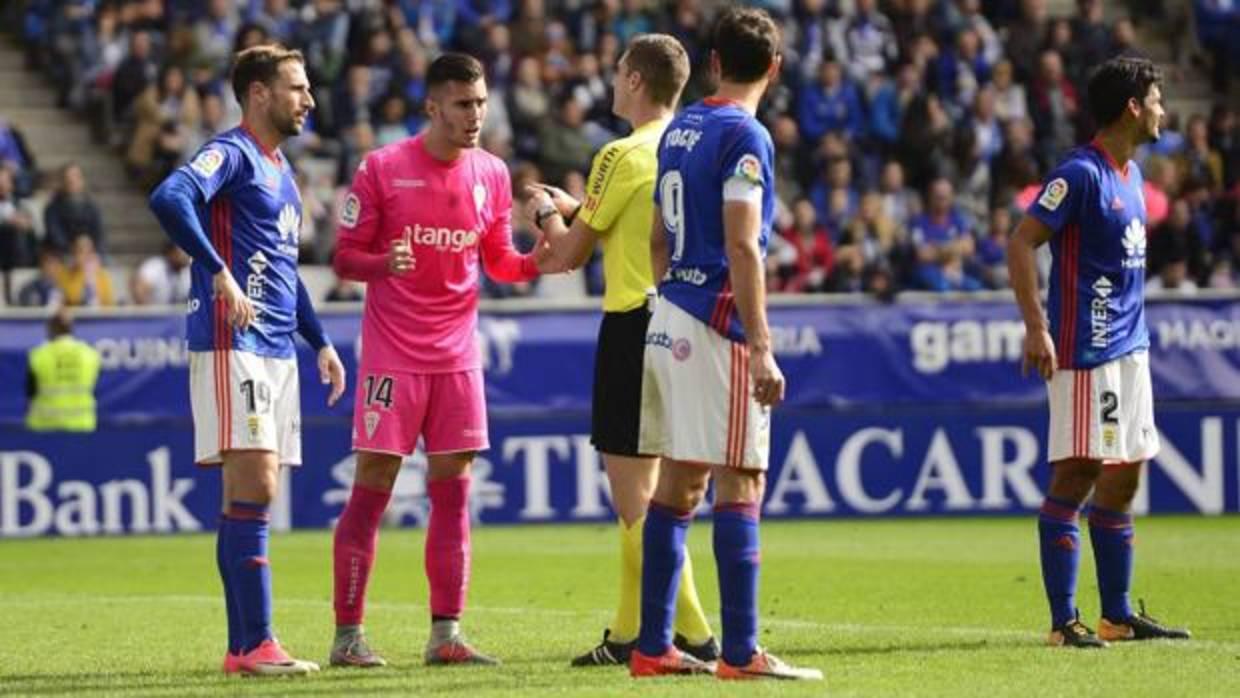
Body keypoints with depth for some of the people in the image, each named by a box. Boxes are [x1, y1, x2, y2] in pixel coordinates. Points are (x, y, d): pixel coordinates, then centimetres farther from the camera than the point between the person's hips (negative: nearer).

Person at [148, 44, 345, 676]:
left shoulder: (278, 168, 21)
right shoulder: (230, 154, -8)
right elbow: (169, 198, -28)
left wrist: (320, 342, 27)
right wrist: (219, 273, -28)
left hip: (276, 351, 9)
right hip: (232, 344, -9)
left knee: (252, 498, 8)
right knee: (251, 490, -13)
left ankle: (244, 647, 9)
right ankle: (254, 645, -14)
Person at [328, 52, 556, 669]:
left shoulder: (492, 174, 6)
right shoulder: (382, 168, -7)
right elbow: (344, 258, -4)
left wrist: (534, 263, -6)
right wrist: (383, 264, -25)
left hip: (458, 356, 4)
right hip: (392, 356, -4)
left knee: (453, 491, 3)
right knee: (371, 491, -3)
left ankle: (446, 634, 7)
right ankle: (348, 634, 1)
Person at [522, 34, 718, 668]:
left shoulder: (623, 156, -13)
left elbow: (571, 254, -5)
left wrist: (547, 214, 15)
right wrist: (574, 207, 29)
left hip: (633, 325, -8)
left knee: (635, 496, -6)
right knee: (641, 494, 17)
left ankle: (692, 634, -13)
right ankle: (630, 634, 23)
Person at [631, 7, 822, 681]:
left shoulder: (678, 131, 14)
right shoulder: (745, 137, -11)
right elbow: (741, 249, -17)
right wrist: (761, 348, -18)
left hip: (668, 319, 8)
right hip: (718, 326, -8)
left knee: (677, 484, 10)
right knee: (740, 485, -7)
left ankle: (653, 646, 11)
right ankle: (741, 652, -9)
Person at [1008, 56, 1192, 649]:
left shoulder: (1130, 173, 15)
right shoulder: (1081, 173, -13)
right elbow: (1020, 242, -18)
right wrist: (1037, 328, -23)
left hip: (1129, 349, 9)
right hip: (1085, 353, -9)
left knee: (1124, 478, 11)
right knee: (1076, 476, -8)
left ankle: (1119, 615, 18)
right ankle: (1063, 620, -7)